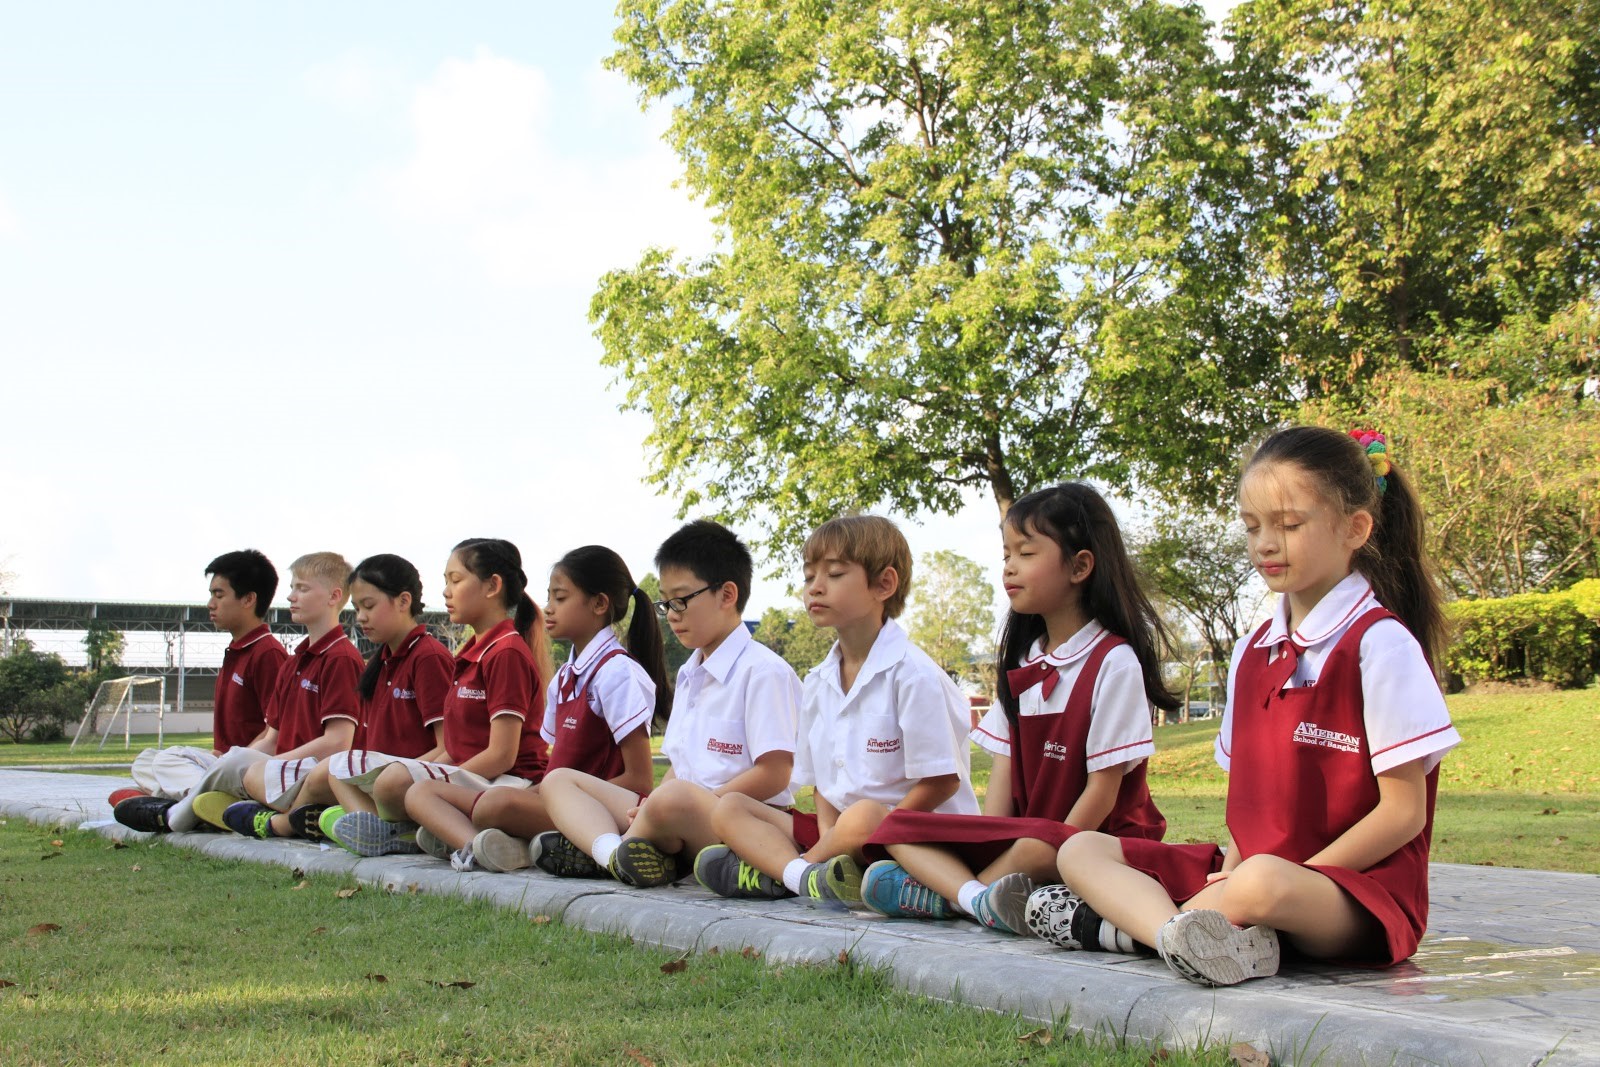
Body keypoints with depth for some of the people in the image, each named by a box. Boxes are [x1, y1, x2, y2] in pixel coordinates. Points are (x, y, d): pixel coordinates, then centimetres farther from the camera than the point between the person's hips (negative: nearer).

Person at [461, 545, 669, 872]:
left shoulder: (617, 672, -9)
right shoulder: (563, 679, 18)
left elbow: (639, 781, -13)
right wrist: (530, 792, -1)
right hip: (557, 801, 9)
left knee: (498, 803, -39)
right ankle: (476, 844, -30)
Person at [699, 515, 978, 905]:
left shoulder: (913, 674, -10)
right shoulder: (817, 683, 13)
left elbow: (941, 781, -12)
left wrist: (862, 835, -17)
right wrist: (828, 833, -6)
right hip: (837, 824, 8)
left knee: (863, 818, -40)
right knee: (728, 809, -4)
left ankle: (773, 870, -19)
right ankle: (804, 876, -29)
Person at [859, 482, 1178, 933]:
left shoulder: (1113, 662, -9)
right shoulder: (1021, 662, 14)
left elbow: (1103, 789, -12)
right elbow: (1004, 769, 8)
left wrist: (1037, 860, -16)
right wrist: (989, 849, -7)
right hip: (1017, 836, 8)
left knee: (1035, 847, -40)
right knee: (896, 828, -9)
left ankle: (940, 896, -21)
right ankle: (978, 897, -32)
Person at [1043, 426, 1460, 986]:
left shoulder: (1379, 643, -8)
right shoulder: (1252, 652, 14)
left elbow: (1403, 811, -11)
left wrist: (1280, 877, -15)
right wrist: (1229, 872, -4)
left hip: (1361, 892, -8)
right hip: (1248, 866, 8)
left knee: (1264, 883, -41)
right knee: (1081, 851, -3)